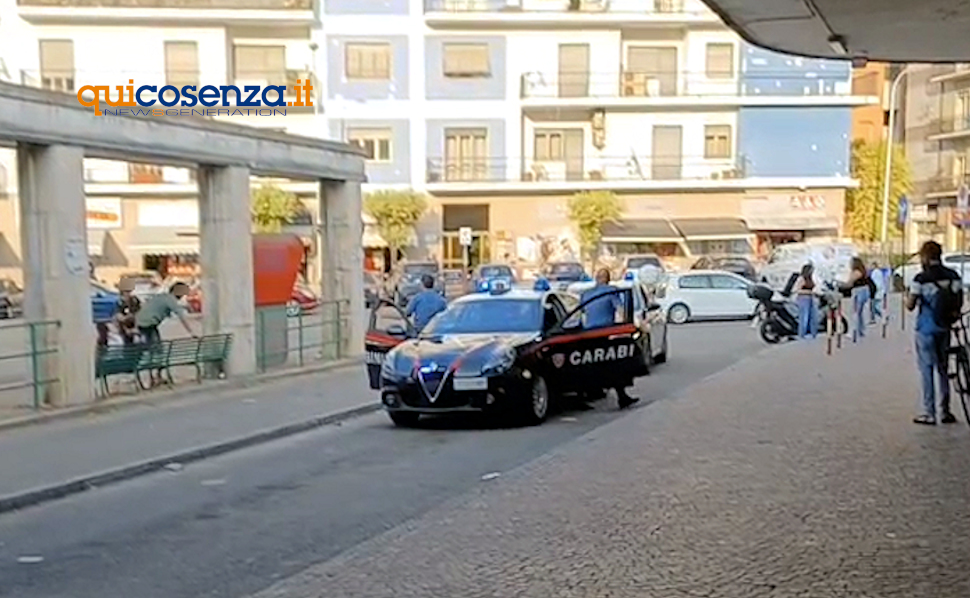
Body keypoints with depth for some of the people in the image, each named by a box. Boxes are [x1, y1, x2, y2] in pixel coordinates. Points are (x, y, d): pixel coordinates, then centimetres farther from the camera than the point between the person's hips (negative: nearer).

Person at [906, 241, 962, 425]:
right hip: (945, 329, 5)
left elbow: (910, 306, -12)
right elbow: (959, 301, 6)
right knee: (943, 369, 14)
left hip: (926, 329, -5)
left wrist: (907, 295, 8)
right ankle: (945, 411, 18)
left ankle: (928, 413, 1)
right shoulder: (953, 276, 2)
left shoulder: (921, 279, -14)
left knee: (926, 369, 1)